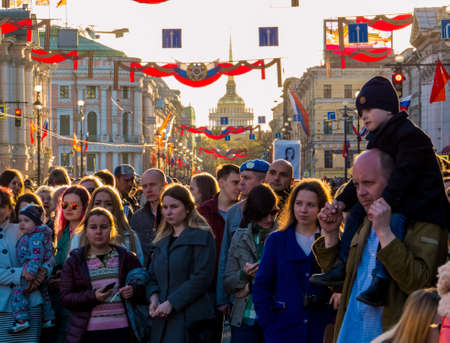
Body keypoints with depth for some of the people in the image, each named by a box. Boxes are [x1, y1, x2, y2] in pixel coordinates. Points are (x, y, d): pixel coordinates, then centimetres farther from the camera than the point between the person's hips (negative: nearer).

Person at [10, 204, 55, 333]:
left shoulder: (35, 237, -19)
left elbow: (36, 255, -28)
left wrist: (32, 270, -34)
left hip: (33, 272, -11)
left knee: (18, 291, -14)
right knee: (44, 294, 21)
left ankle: (22, 320, -18)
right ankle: (49, 319, 34)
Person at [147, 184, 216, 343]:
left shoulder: (201, 236, -2)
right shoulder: (163, 240, 20)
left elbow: (202, 278, -12)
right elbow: (153, 276, 20)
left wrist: (171, 303, -15)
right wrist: (154, 297, -2)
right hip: (163, 319, 6)